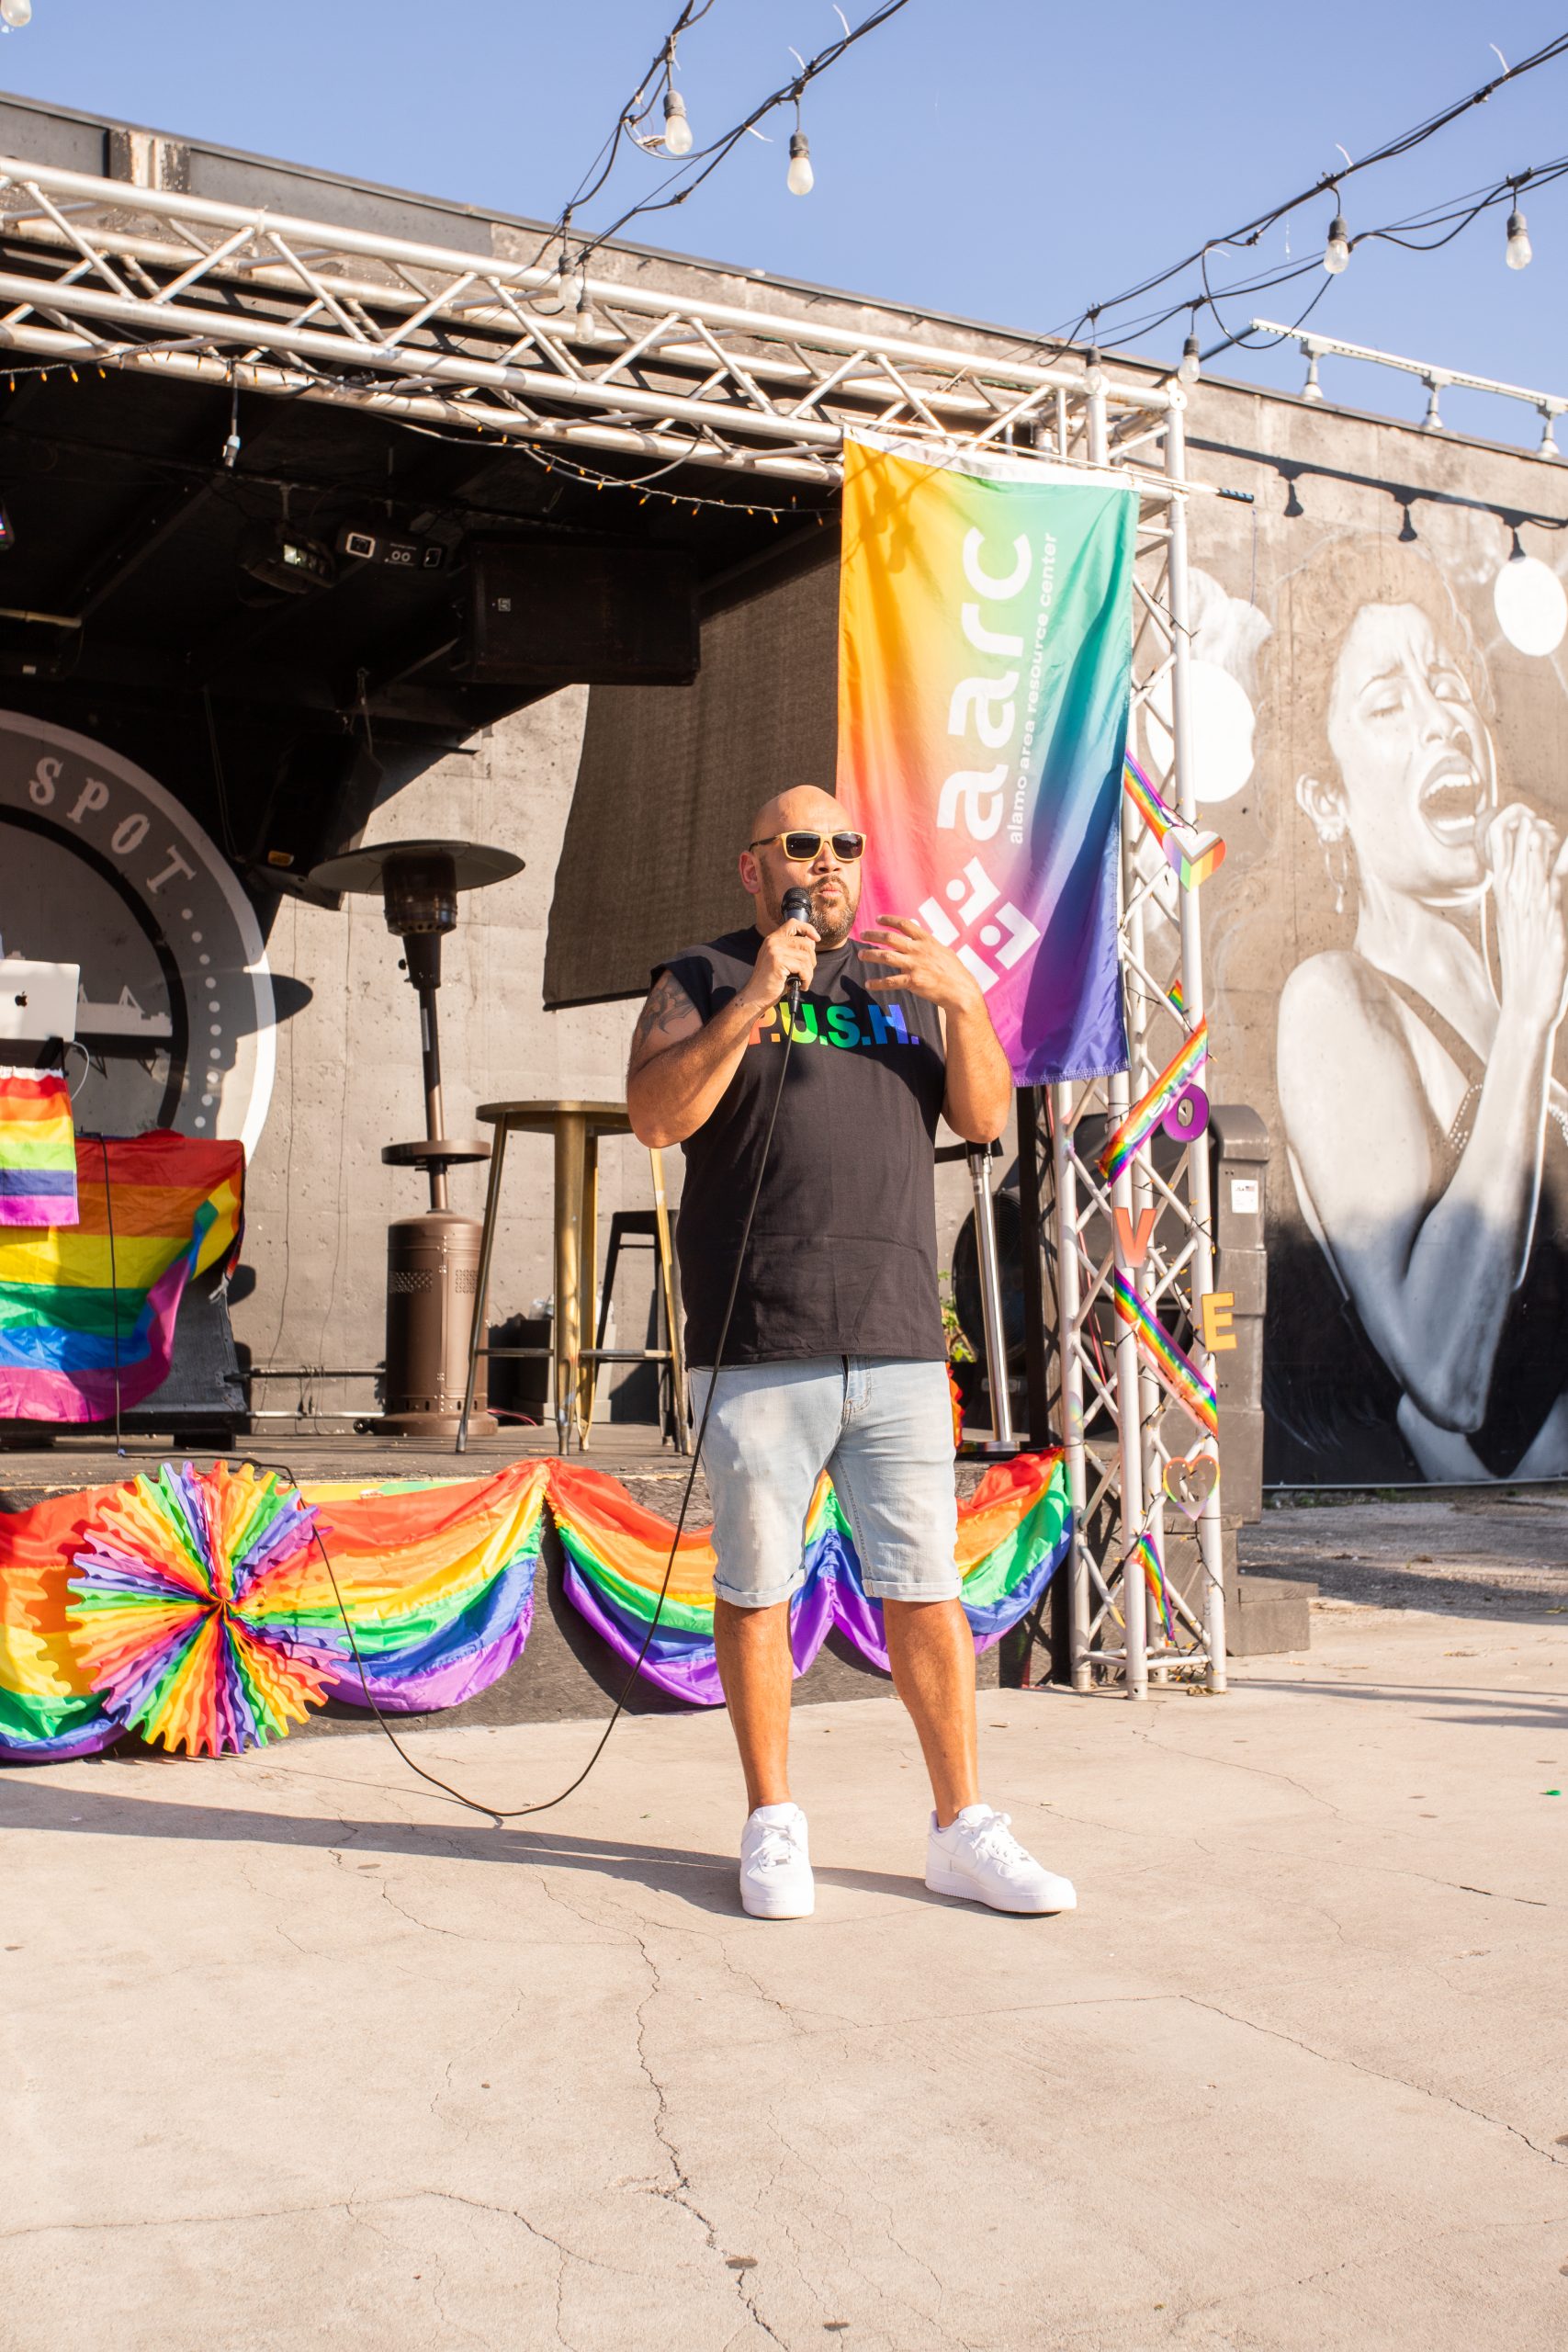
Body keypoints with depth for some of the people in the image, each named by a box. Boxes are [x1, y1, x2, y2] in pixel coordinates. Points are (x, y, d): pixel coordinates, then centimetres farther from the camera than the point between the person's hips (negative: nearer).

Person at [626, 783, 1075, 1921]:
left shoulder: (905, 982, 20)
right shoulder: (703, 981, 9)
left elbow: (986, 1117, 9)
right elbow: (657, 1116, -7)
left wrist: (963, 999, -7)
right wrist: (753, 1001, -15)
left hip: (899, 1345, 3)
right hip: (758, 1347, -2)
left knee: (926, 1591, 4)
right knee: (755, 1588, 4)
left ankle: (964, 1830, 15)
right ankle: (774, 1828, 18)